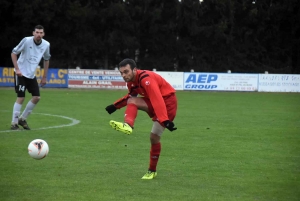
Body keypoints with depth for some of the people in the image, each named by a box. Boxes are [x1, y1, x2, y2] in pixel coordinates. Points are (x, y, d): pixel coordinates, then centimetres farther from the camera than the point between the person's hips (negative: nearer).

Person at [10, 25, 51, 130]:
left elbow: (46, 59, 13)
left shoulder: (46, 45, -4)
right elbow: (13, 53, -10)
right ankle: (14, 123, -2)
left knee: (36, 97, -1)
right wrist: (17, 69, -18)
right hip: (21, 73, -5)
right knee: (21, 98, -11)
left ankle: (22, 119, 16)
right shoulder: (26, 40, -17)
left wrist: (44, 77, 12)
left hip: (32, 74, 5)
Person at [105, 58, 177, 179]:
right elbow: (130, 96, 23)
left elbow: (158, 101, -37)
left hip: (167, 102, -8)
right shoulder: (131, 81, 0)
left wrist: (165, 121, -45)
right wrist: (115, 106, 14)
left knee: (154, 137, -9)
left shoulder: (146, 79, -28)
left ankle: (152, 171, 5)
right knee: (131, 101, -15)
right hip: (153, 102, 8)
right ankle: (127, 126, -34)